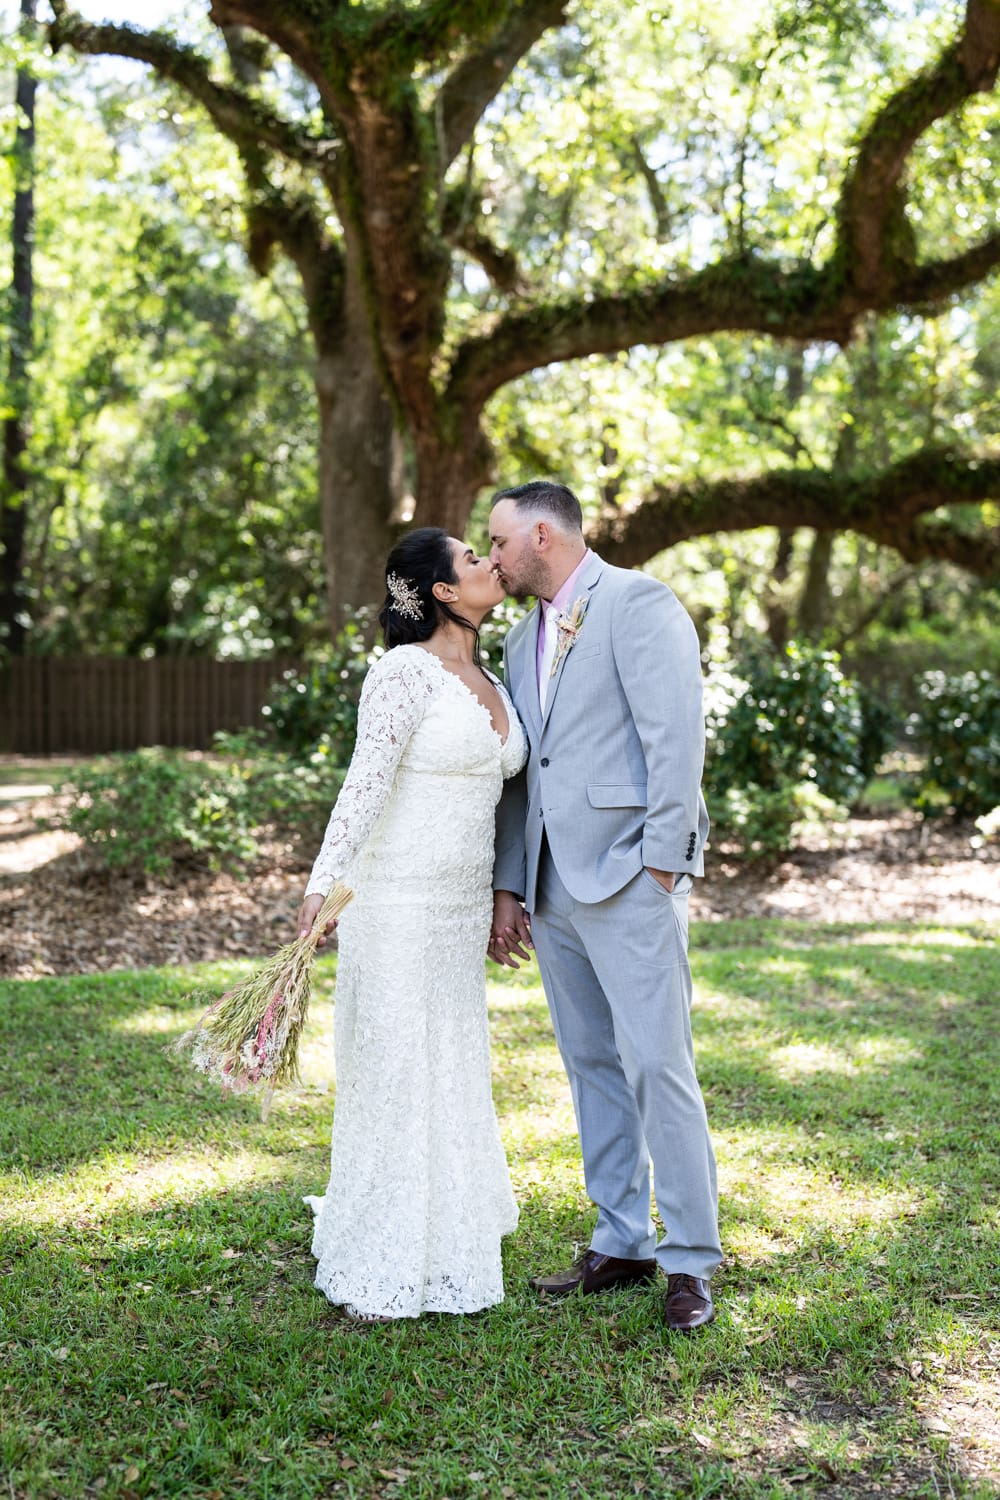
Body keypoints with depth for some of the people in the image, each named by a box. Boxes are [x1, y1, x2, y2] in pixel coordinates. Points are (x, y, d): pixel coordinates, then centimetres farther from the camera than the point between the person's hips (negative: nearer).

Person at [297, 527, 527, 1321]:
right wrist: (324, 882, -28)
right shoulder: (405, 671, -13)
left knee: (454, 1070, 14)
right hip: (397, 902, -8)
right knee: (394, 1072, -1)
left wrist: (501, 903, 21)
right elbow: (366, 780, -20)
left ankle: (439, 1249, 30)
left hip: (464, 905, 8)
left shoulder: (490, 681, 12)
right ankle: (380, 1268, 13)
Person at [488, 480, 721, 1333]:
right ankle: (622, 1246, 20)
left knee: (657, 1062, -8)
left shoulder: (639, 605, -4)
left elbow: (677, 736, -12)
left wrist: (661, 863, -16)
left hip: (629, 877, -8)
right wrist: (508, 886, 15)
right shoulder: (524, 638, 20)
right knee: (592, 1065, 11)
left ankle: (689, 1261, 1)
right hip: (554, 887, 8)